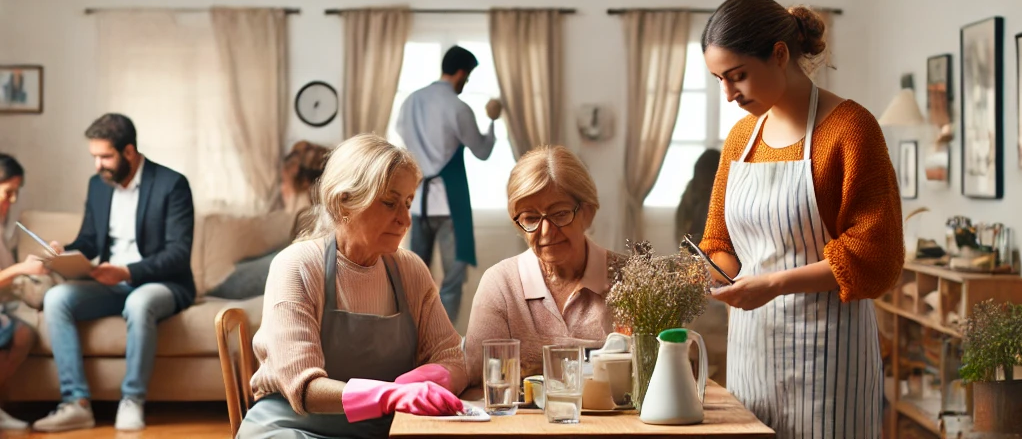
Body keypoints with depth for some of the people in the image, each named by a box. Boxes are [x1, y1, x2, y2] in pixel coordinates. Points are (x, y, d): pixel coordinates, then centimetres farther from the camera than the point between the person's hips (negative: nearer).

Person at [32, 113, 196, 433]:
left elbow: (179, 254, -17)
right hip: (111, 284, 6)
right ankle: (77, 403, -25)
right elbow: (88, 241, 16)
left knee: (139, 302, -40)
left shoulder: (172, 184, -11)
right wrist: (64, 252, -8)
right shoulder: (98, 184, 9)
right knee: (55, 298, -21)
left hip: (161, 284, -6)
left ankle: (132, 401, -26)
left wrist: (129, 272, -30)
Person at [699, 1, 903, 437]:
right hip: (749, 346, 6)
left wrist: (776, 284, -20)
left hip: (822, 350, -6)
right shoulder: (741, 136, 10)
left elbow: (875, 258, -13)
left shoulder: (849, 127, -10)